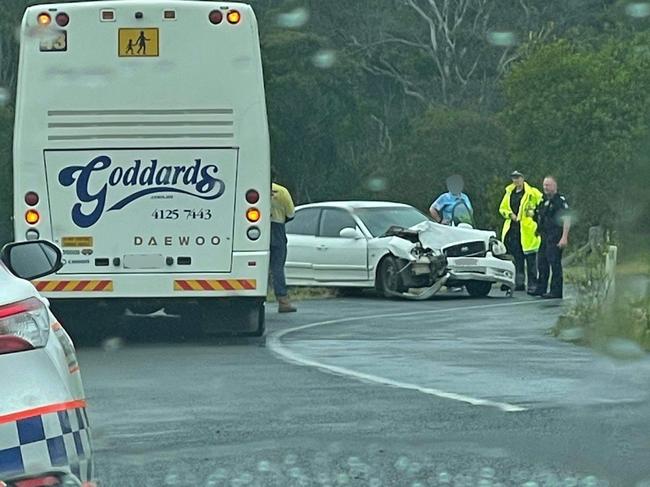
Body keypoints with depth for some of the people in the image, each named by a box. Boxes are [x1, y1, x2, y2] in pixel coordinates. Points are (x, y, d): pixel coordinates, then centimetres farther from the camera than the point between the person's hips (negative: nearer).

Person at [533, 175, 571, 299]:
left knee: (555, 263, -8)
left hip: (555, 238, -9)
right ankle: (541, 289, 18)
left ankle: (556, 291, -7)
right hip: (544, 237, 9)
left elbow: (567, 219, -14)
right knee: (541, 263, 11)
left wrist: (564, 237, -20)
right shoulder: (543, 201, 19)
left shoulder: (560, 201, -7)